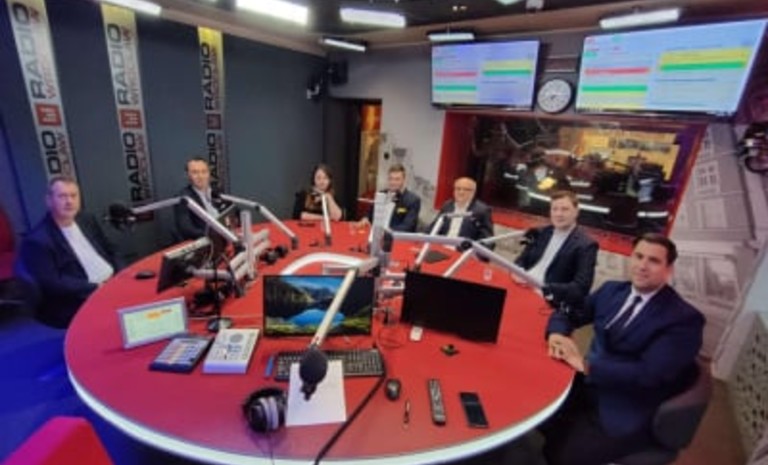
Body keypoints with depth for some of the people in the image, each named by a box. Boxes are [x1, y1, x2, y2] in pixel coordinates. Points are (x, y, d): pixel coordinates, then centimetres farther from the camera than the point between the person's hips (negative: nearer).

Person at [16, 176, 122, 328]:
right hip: (81, 306, -7)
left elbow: (110, 251, 17)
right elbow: (52, 284, -15)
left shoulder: (87, 220, 12)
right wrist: (96, 287, -20)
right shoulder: (37, 241, -8)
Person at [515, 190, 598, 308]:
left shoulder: (585, 245, -3)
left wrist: (544, 288, -25)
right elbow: (521, 261, 15)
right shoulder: (541, 233, 14)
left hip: (549, 302, -5)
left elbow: (581, 288, -11)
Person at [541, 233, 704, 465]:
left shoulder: (684, 319, -11)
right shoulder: (611, 290, 7)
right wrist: (557, 334, -11)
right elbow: (567, 314, 11)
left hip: (627, 412, -6)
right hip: (587, 385, 6)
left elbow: (649, 375, -21)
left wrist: (585, 364, -25)